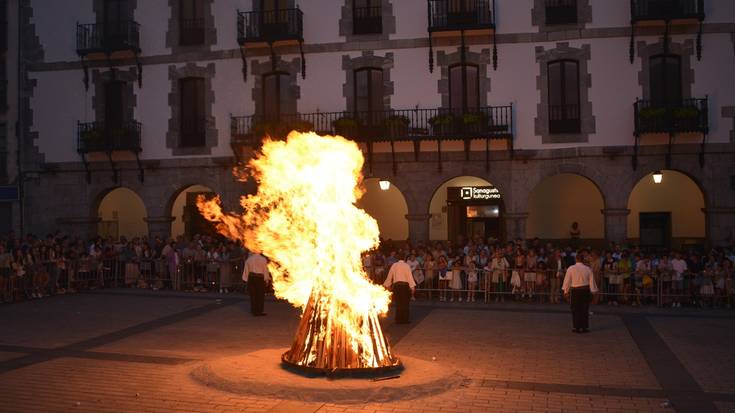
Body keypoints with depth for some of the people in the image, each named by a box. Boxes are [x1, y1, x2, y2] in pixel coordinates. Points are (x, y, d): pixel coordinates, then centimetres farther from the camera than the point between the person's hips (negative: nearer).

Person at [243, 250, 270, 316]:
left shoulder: (249, 259, 3)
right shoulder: (263, 259, -5)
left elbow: (246, 270, 6)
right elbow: (265, 270, -4)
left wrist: (246, 279, 12)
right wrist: (266, 279, 2)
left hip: (251, 278, 3)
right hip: (260, 278, -3)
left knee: (253, 295, 8)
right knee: (260, 295, 4)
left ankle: (254, 311, 12)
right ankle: (259, 311, 3)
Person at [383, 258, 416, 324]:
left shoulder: (394, 265, 8)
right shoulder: (407, 266, -1)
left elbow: (390, 276, 10)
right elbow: (410, 276, -8)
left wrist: (386, 285, 20)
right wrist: (412, 287, -12)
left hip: (396, 285, 3)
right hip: (405, 285, -3)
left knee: (398, 303, 9)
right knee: (405, 303, 3)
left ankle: (398, 320, 9)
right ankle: (405, 319, 2)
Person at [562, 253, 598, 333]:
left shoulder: (571, 269, -6)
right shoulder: (588, 269, 1)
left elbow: (567, 281, -2)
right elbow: (591, 281, 4)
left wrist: (566, 291, 7)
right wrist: (593, 291, 12)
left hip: (575, 290, -2)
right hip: (585, 290, 2)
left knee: (575, 310, 5)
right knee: (585, 309, 8)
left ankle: (576, 327, 6)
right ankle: (584, 327, 11)